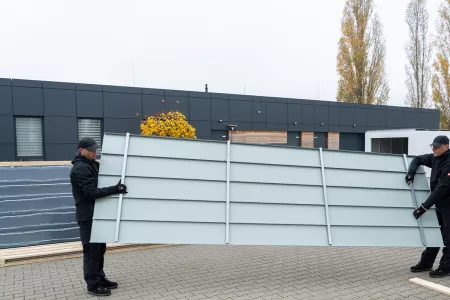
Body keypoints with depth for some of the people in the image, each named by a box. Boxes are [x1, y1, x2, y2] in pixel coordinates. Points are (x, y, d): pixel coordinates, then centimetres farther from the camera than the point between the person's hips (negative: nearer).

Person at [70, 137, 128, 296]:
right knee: (91, 251, -1)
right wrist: (115, 189, -30)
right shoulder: (80, 169, -19)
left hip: (97, 214, 9)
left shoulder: (93, 164, 11)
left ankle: (100, 279, 28)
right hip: (88, 216, -9)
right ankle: (93, 285, 9)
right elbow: (92, 192, -26)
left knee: (100, 249, 16)